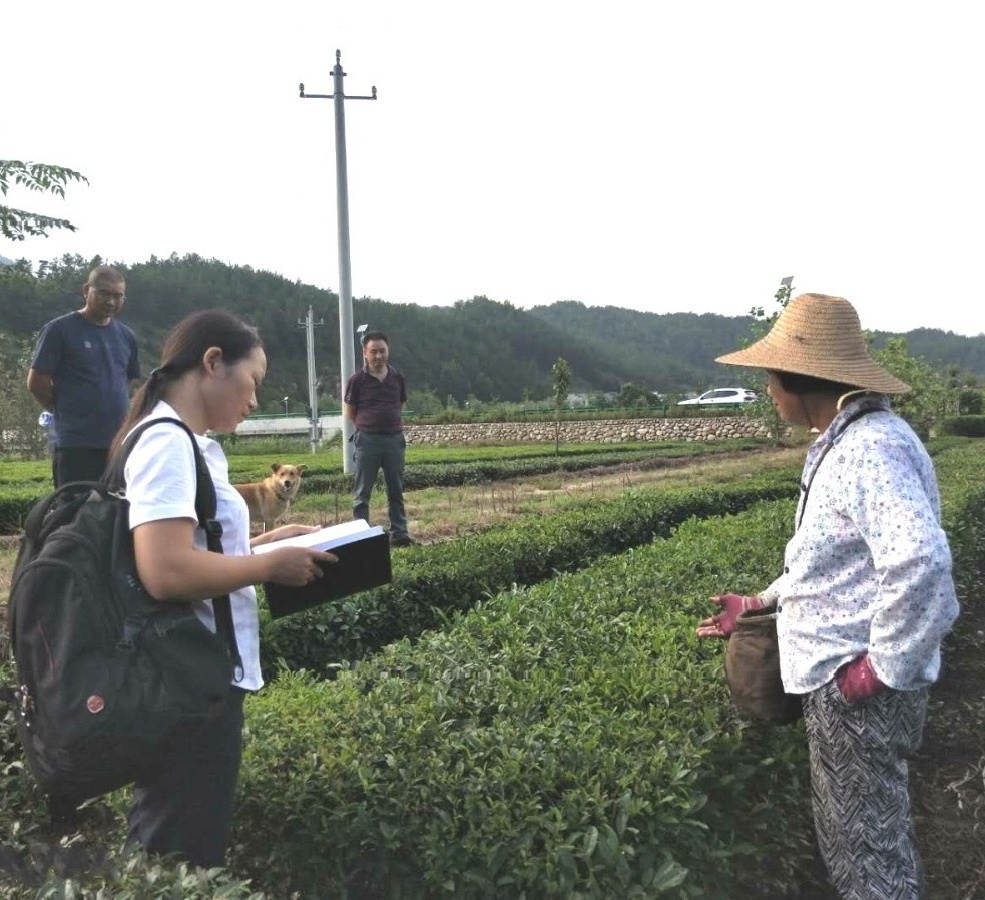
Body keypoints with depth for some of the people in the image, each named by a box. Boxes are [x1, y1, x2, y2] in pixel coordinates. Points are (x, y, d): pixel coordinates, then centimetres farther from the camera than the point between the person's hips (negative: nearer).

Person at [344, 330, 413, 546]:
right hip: (367, 440, -3)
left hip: (394, 439, 3)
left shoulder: (397, 378, 5)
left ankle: (399, 534, 17)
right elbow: (350, 413, 3)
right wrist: (369, 424, 5)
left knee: (396, 491, 9)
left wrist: (387, 421, 12)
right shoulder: (357, 380, -4)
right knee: (362, 492, 2)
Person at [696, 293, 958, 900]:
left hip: (860, 686, -10)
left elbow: (920, 562, -36)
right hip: (841, 674, 10)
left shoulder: (873, 448, -23)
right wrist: (761, 604, 17)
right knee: (857, 827, 23)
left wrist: (885, 668, -26)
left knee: (866, 842, 6)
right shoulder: (844, 444, 10)